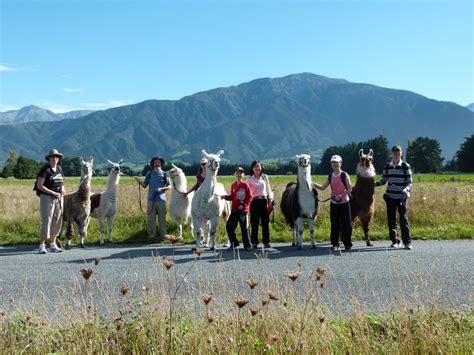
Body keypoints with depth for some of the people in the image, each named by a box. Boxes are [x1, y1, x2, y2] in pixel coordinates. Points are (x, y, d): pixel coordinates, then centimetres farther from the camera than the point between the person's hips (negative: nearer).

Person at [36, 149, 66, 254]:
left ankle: (53, 245, 17)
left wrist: (62, 189, -2)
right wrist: (53, 193, -17)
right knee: (46, 221, -7)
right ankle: (42, 245, 1)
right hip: (47, 198, -6)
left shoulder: (59, 169, 9)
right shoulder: (45, 170, -10)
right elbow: (39, 186, -13)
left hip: (58, 198, 6)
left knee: (57, 221, 8)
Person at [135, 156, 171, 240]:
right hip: (151, 199, 1)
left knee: (162, 218, 2)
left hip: (161, 199, -1)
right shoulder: (149, 174, 9)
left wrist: (161, 189, -13)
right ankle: (151, 235, 6)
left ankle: (163, 235, 8)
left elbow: (169, 187, 4)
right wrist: (140, 181, -9)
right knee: (151, 218, 0)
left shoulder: (164, 174, 5)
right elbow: (145, 186, 11)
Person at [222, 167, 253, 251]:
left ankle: (247, 245, 12)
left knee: (244, 227, 0)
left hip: (243, 210, -5)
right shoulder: (233, 185, 8)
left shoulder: (245, 185, -4)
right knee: (229, 226, 1)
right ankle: (233, 243, 17)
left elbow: (249, 197, -6)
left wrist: (243, 205, -14)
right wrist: (225, 197, -3)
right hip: (234, 210, 5)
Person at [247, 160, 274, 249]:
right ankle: (254, 242, 7)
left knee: (265, 222, 2)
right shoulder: (250, 179, 3)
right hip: (254, 201, -2)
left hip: (264, 200, 2)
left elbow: (268, 189, 11)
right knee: (255, 222, 0)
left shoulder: (265, 177, 9)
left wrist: (270, 198, 3)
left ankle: (266, 242, 9)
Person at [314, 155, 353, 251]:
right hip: (334, 203, 4)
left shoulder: (344, 175, -7)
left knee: (346, 224, 0)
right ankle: (335, 244, 14)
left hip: (344, 202, -4)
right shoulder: (330, 176, 7)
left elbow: (350, 189, -9)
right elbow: (322, 187, 9)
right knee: (334, 224, 7)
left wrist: (341, 195, -20)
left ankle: (348, 244, 9)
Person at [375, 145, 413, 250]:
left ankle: (407, 242, 1)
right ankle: (395, 241, 15)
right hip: (390, 197, 3)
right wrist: (374, 184, -8)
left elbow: (410, 182, -2)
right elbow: (383, 180, 11)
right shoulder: (387, 166, 7)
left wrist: (406, 188, -22)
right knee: (391, 220, 6)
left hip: (402, 197, -3)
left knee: (404, 219, -5)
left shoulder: (406, 166, -1)